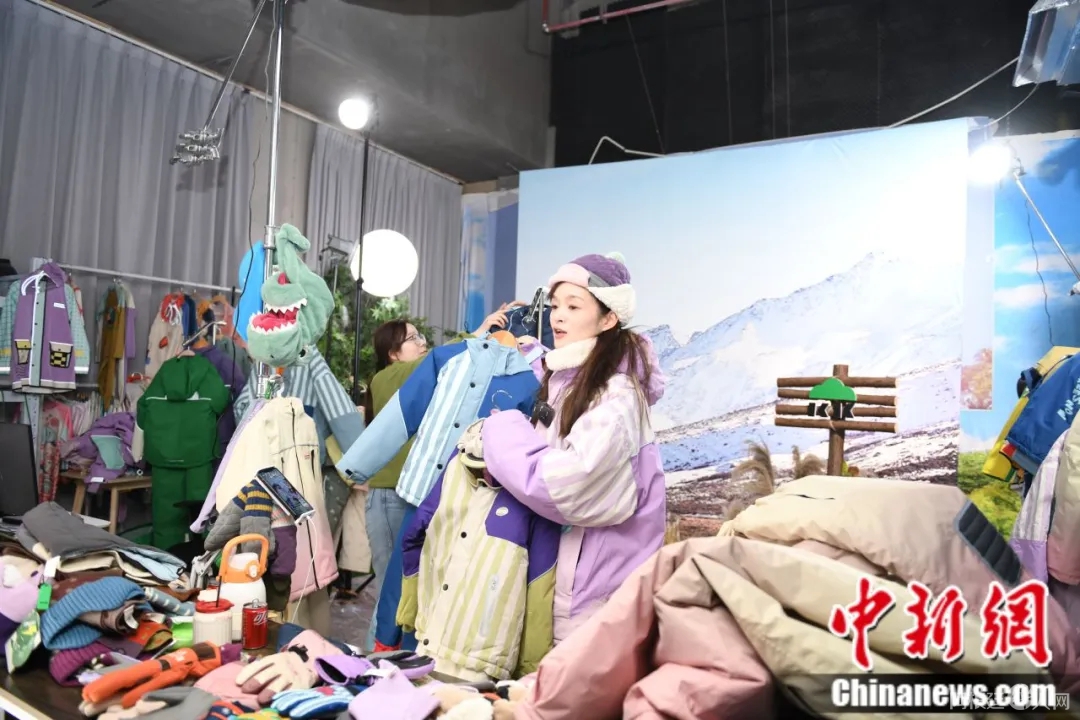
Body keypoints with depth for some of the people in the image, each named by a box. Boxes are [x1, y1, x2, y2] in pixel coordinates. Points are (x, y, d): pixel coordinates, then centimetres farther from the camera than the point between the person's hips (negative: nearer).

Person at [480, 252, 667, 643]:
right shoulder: (564, 377, 3)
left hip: (599, 569, -8)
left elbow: (562, 485, -27)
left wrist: (501, 433, -15)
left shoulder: (616, 396, -22)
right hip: (566, 553, 8)